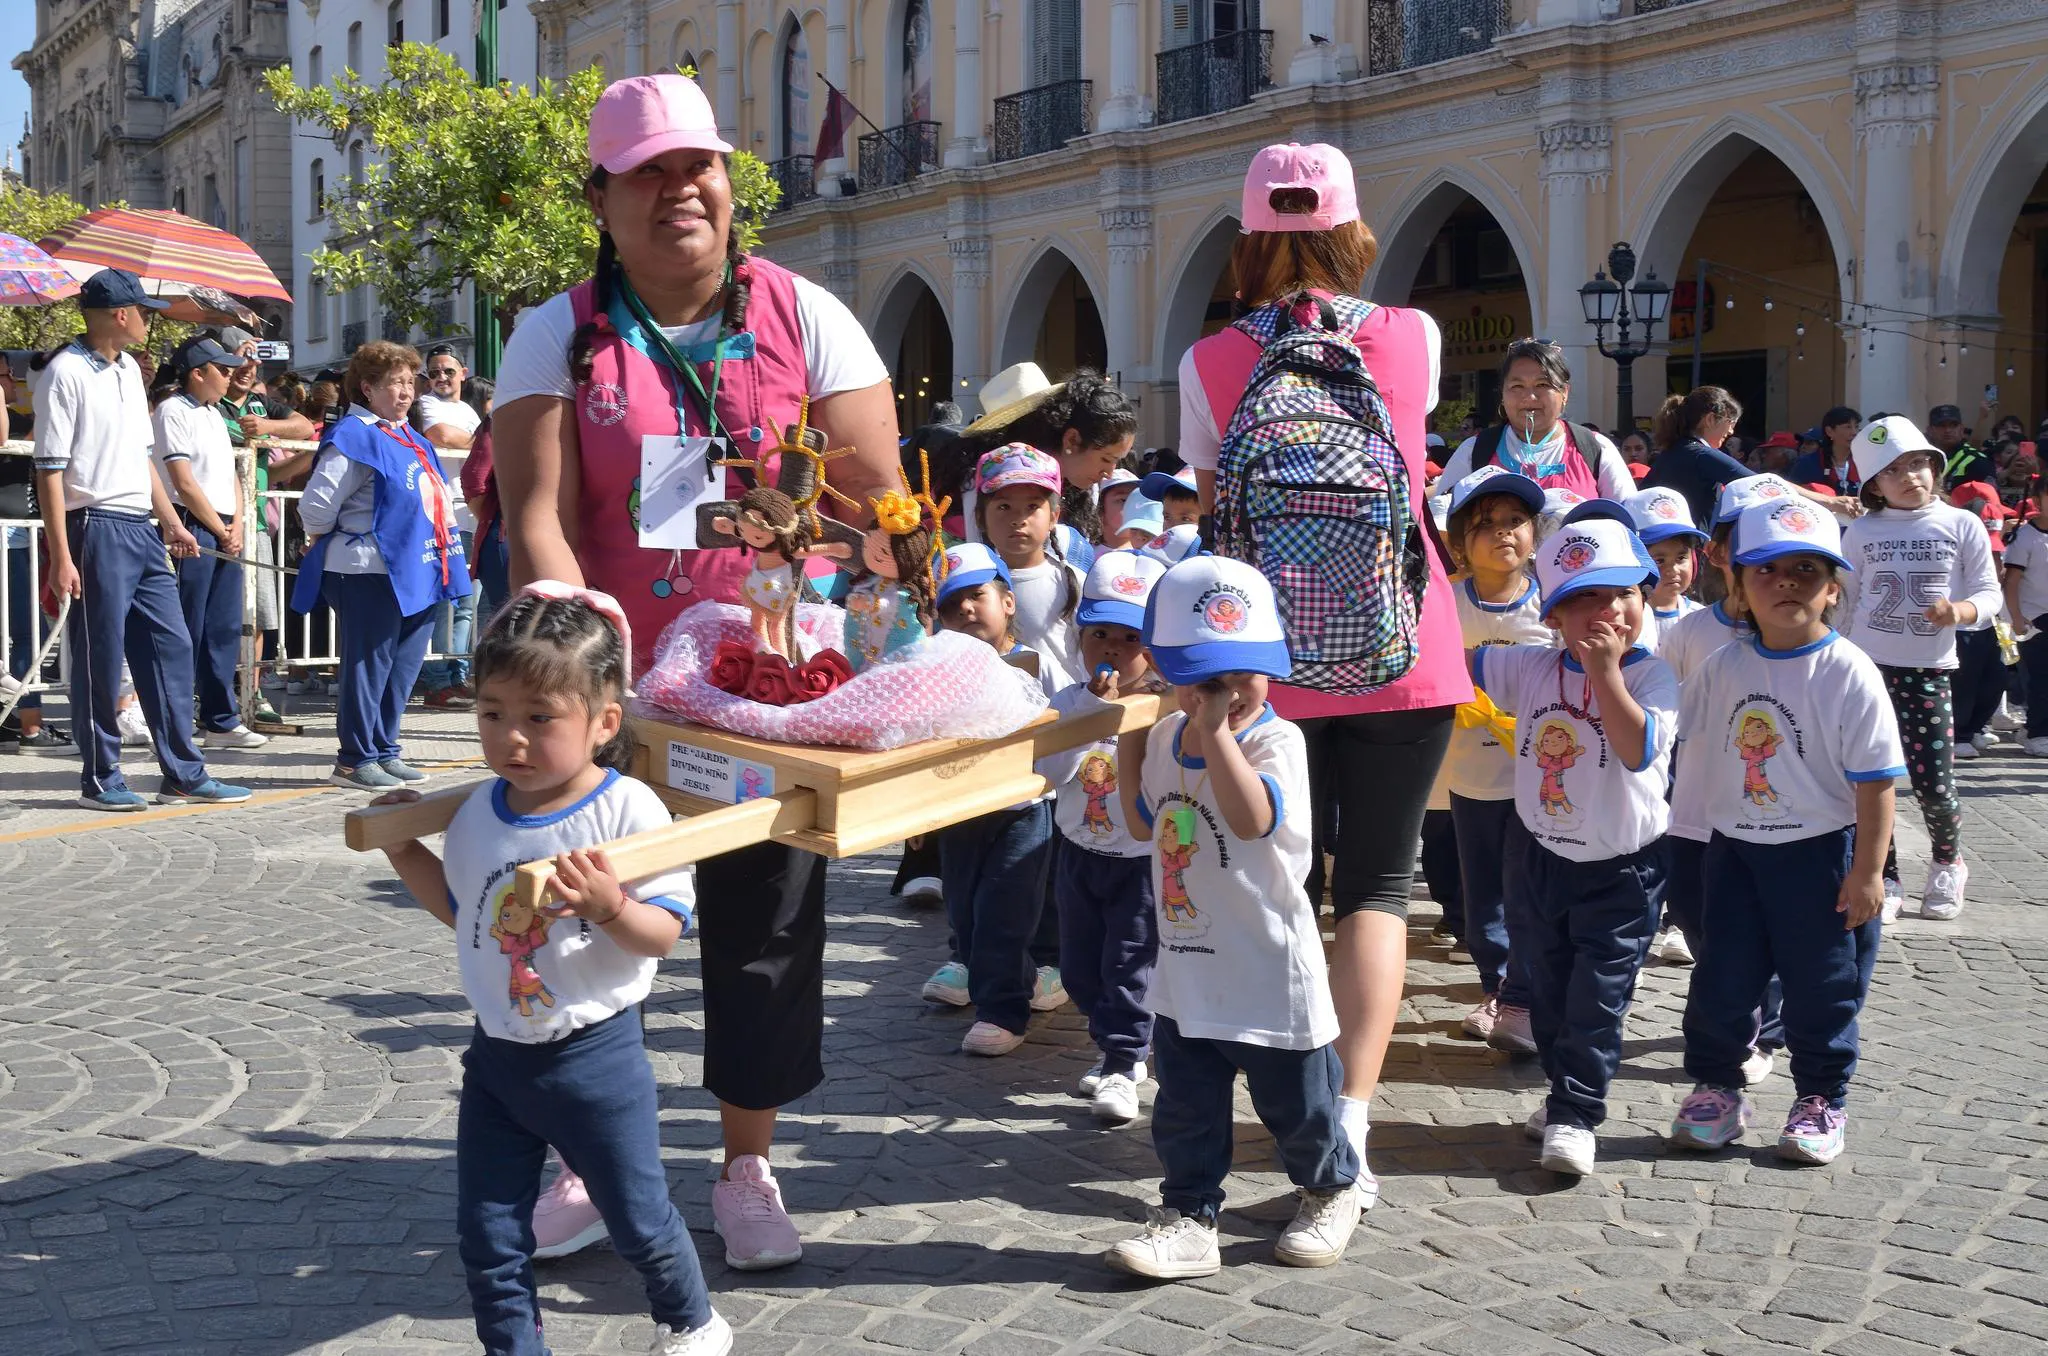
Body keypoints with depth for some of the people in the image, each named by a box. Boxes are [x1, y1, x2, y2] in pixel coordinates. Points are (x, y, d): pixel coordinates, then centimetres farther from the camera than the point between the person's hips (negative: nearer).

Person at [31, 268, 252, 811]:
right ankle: (100, 779, 12)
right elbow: (49, 471, -14)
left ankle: (184, 774, 14)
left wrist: (171, 522, 17)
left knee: (170, 647, 8)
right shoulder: (66, 374, -11)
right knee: (100, 660, 0)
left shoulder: (129, 370, 14)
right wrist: (61, 558, -19)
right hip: (96, 529, -8)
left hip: (141, 529, 8)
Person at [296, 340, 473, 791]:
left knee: (404, 666, 12)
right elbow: (315, 507, -14)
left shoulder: (412, 440, 17)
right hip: (369, 575, -9)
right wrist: (344, 542, 1)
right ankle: (355, 760, 5)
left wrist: (449, 560, 18)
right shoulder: (354, 438, -10)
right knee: (369, 665, -3)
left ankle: (385, 752, 22)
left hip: (416, 575, 9)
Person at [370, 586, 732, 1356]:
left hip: (596, 1056, -4)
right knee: (487, 1239, 8)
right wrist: (407, 852, 9)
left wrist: (610, 903, -36)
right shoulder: (477, 815, 0)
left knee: (639, 1222, 13)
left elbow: (663, 933, -18)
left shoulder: (628, 810, -17)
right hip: (497, 1054, 5)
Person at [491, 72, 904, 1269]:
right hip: (618, 688, 0)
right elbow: (538, 515, -8)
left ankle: (748, 1169, 23)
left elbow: (877, 497, -2)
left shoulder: (804, 318, 0)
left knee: (769, 929, 7)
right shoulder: (559, 337, 0)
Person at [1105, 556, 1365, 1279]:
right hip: (1186, 974, 6)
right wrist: (1130, 764, 5)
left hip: (1271, 975, -5)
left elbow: (1252, 818, -36)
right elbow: (1145, 824, 18)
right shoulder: (1166, 736, 5)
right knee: (1184, 1111, 10)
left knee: (1296, 1106, 13)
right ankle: (1187, 1220, 21)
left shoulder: (1277, 739, -17)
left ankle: (1333, 1190, 37)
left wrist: (1216, 729, -34)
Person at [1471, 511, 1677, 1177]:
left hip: (1620, 871, -5)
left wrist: (1604, 672, -33)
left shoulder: (1652, 675, -15)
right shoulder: (1532, 668, -2)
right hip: (1544, 860, 5)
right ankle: (1566, 1092, 33)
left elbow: (1639, 748, -30)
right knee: (1547, 991, 16)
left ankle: (1575, 1114, 6)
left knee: (1596, 1000, -2)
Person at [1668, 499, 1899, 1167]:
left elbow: (1875, 780, -11)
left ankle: (1820, 1099, 24)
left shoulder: (1850, 674, -12)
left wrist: (1867, 869, -12)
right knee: (1721, 978, 7)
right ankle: (1716, 1087, 25)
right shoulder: (1724, 668, 1)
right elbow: (1684, 740, 16)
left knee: (1820, 984, 7)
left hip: (1822, 852, -3)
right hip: (1735, 847, 4)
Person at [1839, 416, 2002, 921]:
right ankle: (1883, 876, 16)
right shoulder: (1861, 532, 4)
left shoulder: (1961, 525, 1)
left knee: (1934, 784, -4)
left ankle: (1947, 862, 24)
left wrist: (1959, 611, -20)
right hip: (1868, 668, 1)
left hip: (1928, 671, -1)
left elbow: (1988, 592, 1)